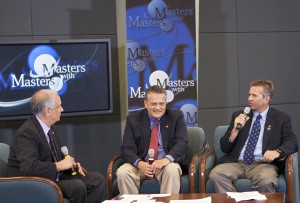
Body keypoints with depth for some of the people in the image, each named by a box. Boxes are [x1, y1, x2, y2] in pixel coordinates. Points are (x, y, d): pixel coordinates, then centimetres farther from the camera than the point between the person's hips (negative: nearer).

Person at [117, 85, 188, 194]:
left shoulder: (176, 116, 3)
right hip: (142, 164, 1)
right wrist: (139, 163, -24)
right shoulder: (133, 119, 4)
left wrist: (167, 159, -29)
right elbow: (127, 148, -2)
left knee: (172, 170, -34)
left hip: (165, 163, -1)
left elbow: (182, 142, -8)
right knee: (122, 172, -27)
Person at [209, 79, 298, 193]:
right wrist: (235, 129, -3)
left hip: (263, 163, -2)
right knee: (215, 174, -29)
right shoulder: (239, 116, 18)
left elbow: (292, 142, 2)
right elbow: (224, 148, 15)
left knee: (266, 180, -38)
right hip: (237, 163, 3)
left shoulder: (281, 118, 13)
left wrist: (277, 152, -19)